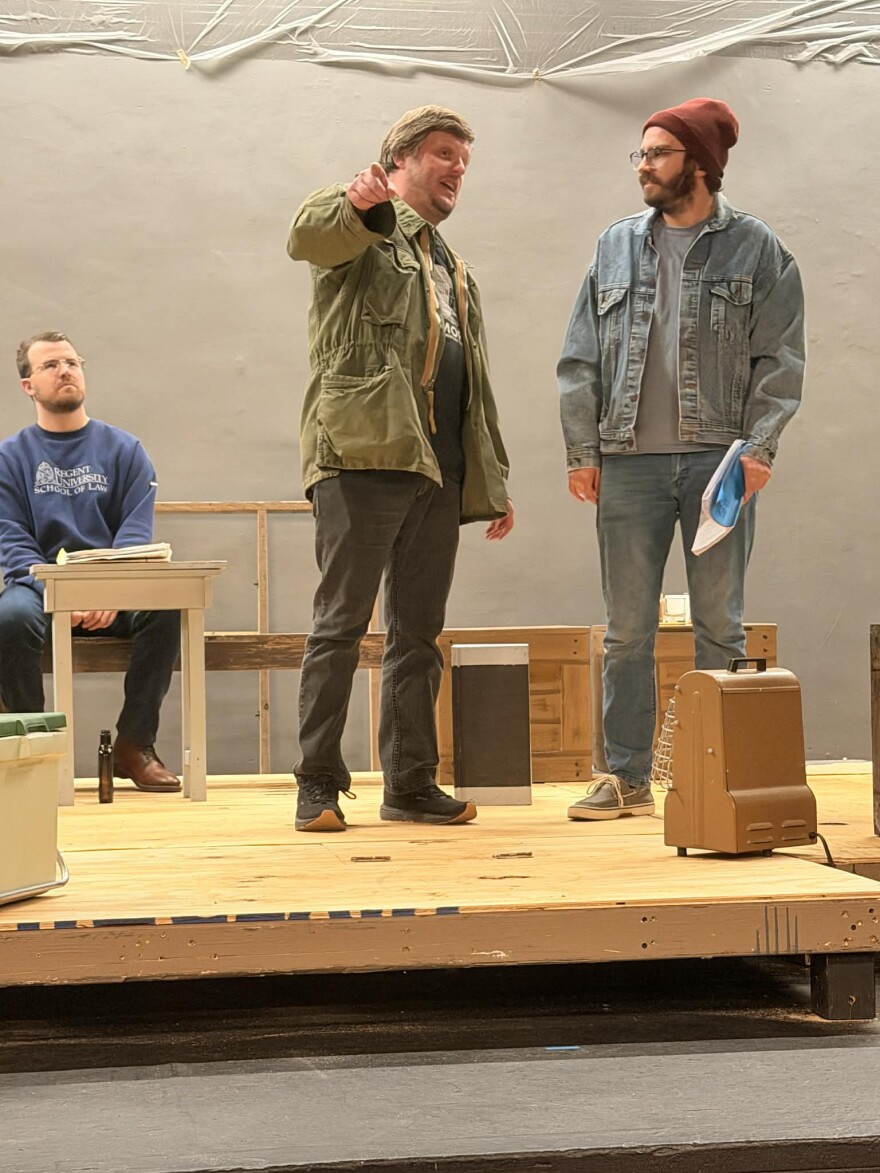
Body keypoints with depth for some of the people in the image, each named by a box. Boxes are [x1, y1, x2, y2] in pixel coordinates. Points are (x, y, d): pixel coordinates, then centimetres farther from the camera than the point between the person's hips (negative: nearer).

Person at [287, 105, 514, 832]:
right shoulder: (359, 227, 4)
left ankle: (411, 785, 14)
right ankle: (318, 785, -1)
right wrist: (362, 207, -45)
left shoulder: (453, 270, 28)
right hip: (364, 453, -7)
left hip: (439, 470, 8)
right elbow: (308, 235, -23)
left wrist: (494, 481, 22)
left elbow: (477, 386, 29)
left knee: (419, 633, 9)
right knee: (342, 622, -6)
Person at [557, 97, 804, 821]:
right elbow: (582, 359, 12)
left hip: (718, 462, -2)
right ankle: (627, 777, 9)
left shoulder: (756, 249, 5)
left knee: (720, 626, 2)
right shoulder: (616, 247, 13)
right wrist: (582, 450, 4)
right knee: (627, 630, 3)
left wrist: (758, 447, -9)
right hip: (629, 463, 3)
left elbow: (779, 359, 1)